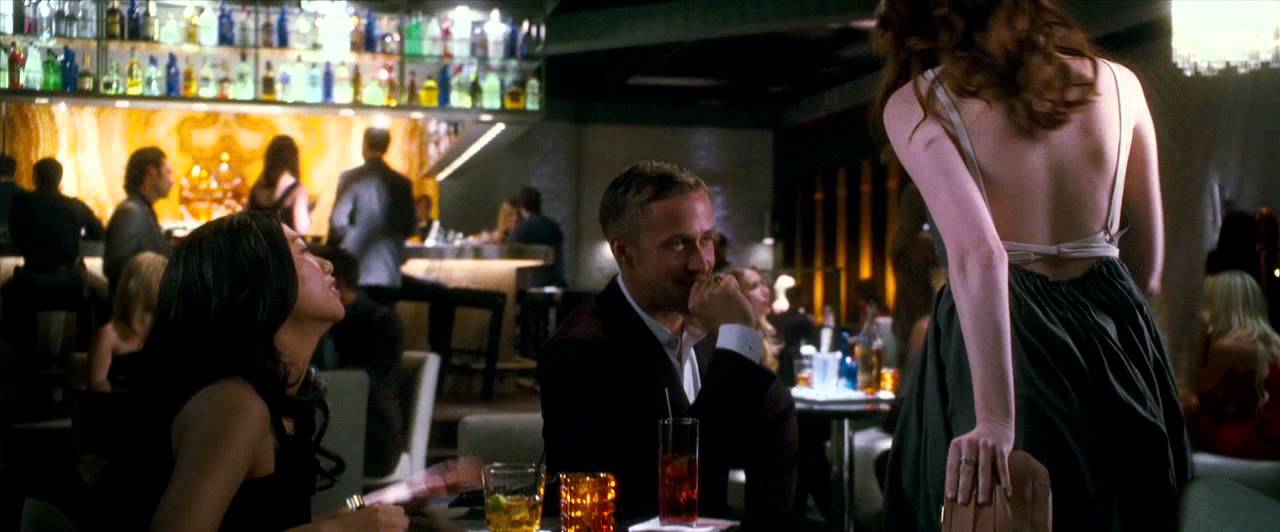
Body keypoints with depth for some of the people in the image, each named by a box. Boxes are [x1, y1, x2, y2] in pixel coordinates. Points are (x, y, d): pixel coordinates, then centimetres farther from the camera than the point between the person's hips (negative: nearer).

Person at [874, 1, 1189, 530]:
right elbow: (1148, 268, 13)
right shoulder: (1118, 82, 6)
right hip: (1117, 335, 4)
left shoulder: (917, 100, -7)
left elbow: (977, 254, -22)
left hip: (1000, 340, -4)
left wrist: (995, 418, -26)